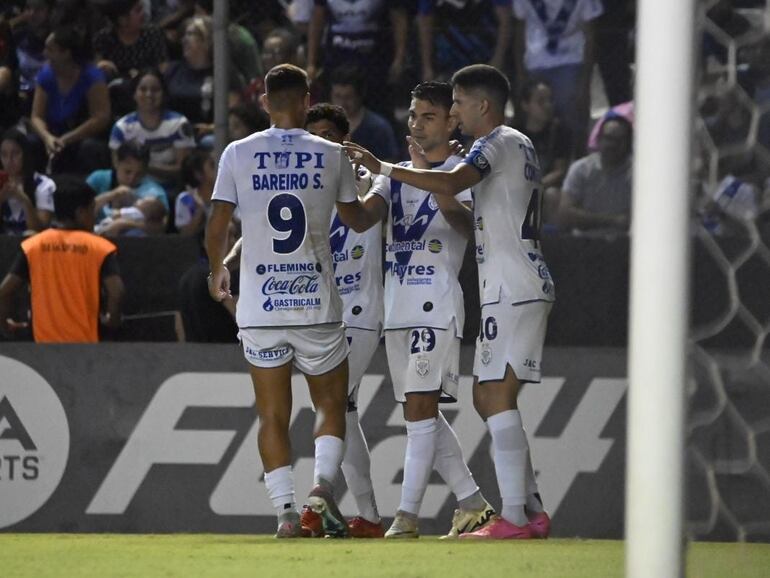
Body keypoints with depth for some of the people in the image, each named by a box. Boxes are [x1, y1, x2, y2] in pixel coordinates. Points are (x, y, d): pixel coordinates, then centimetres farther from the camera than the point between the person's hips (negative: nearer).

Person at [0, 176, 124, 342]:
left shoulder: (32, 246, 3)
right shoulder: (100, 248, -4)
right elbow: (115, 292, -16)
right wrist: (113, 319, 3)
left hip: (45, 343, 3)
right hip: (84, 342, -3)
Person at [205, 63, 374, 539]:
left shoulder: (238, 154, -1)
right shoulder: (332, 155, 0)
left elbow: (217, 227, 0)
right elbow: (355, 217, 16)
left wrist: (218, 270, 21)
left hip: (260, 306, 0)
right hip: (317, 303, 0)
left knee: (273, 415, 7)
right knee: (332, 404, 14)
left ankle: (286, 511, -3)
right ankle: (323, 483, -10)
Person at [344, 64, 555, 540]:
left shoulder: (498, 143, -11)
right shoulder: (521, 146, 21)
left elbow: (450, 184, -28)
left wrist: (383, 168, -25)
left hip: (513, 292, -10)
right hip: (518, 290, 10)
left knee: (498, 398, -12)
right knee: (488, 398, 13)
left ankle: (514, 517, -16)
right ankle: (534, 510, 14)